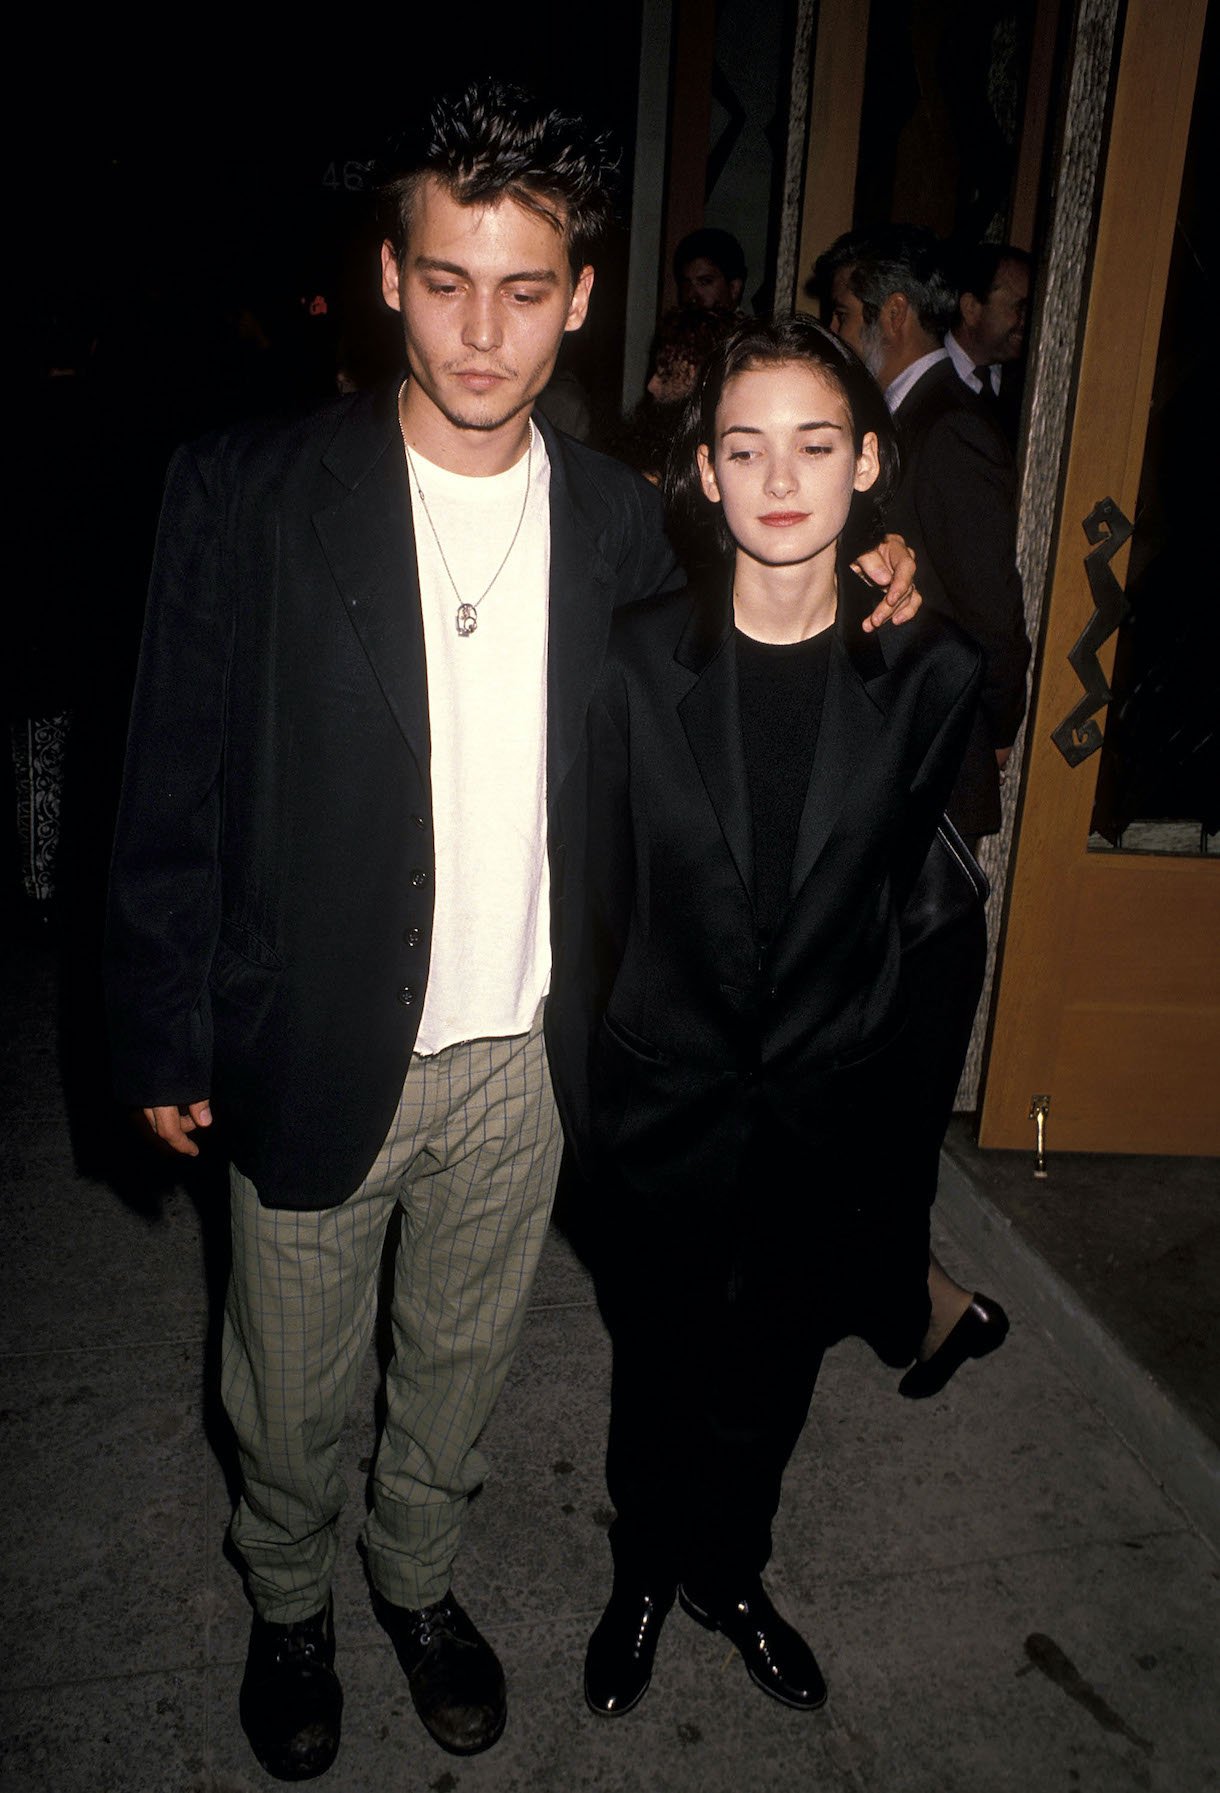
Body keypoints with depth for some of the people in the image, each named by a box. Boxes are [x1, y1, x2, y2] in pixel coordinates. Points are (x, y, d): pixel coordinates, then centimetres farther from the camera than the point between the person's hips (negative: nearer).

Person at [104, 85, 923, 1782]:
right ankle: (289, 1600, 50)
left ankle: (417, 1574, 52)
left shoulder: (617, 516, -2)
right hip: (315, 1051, -2)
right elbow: (175, 790, -7)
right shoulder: (248, 493, -12)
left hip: (522, 1055, 3)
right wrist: (165, 1041, -5)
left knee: (461, 1365, 23)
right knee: (291, 1391, 19)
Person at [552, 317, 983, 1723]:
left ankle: (727, 1572, 51)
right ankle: (643, 1572, 49)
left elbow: (891, 884, 3)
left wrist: (822, 1015, 7)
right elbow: (596, 895, -7)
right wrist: (591, 1079, -2)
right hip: (661, 1101, -1)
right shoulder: (634, 661, -14)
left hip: (827, 1109, 2)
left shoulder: (931, 675, -10)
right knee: (658, 1368, 19)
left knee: (771, 1374, 22)